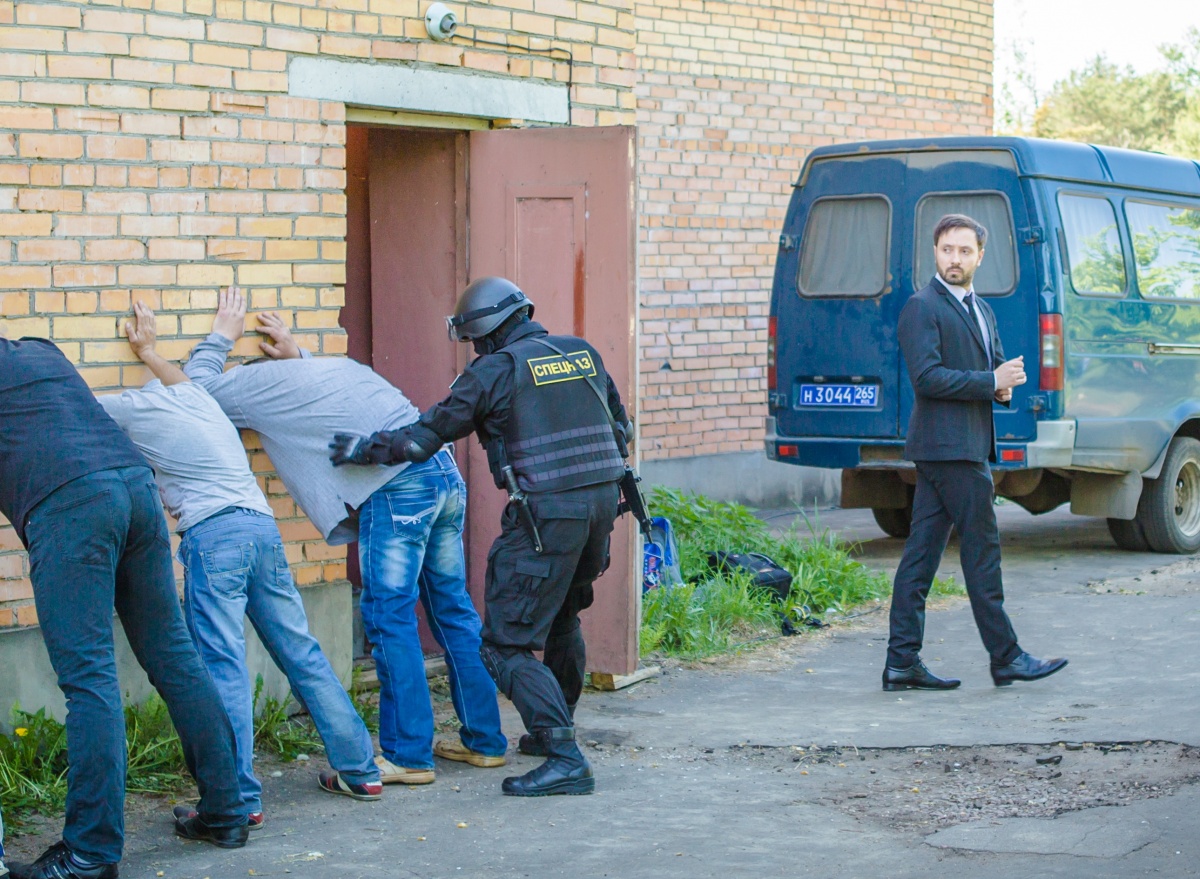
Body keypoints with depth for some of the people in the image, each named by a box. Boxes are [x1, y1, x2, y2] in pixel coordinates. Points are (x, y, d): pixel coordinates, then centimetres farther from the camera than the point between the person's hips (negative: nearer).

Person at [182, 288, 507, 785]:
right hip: (445, 473, 8)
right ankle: (484, 739, 20)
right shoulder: (336, 365, 29)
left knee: (390, 620, 0)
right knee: (453, 609, 14)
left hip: (397, 489, -8)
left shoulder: (261, 382, 8)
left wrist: (221, 337, 32)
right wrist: (296, 352, 45)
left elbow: (194, 389, 19)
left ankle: (408, 755, 3)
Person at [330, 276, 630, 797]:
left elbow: (430, 435, 0)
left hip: (546, 515, -8)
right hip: (602, 502, 8)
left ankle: (565, 760, -14)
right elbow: (618, 426, 20)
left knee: (508, 644, -4)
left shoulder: (494, 371, -5)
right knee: (562, 618, 28)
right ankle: (554, 731, 40)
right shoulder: (584, 354, 13)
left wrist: (364, 449, 11)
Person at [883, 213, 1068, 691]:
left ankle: (902, 662, 7)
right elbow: (926, 377, -18)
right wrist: (991, 382, -16)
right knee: (982, 550, -4)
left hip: (967, 445, 9)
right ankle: (1006, 658, 3)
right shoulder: (921, 308, -9)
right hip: (948, 445, -9)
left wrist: (1005, 382, -2)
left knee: (921, 554, 6)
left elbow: (995, 368, 22)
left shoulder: (982, 310, 20)